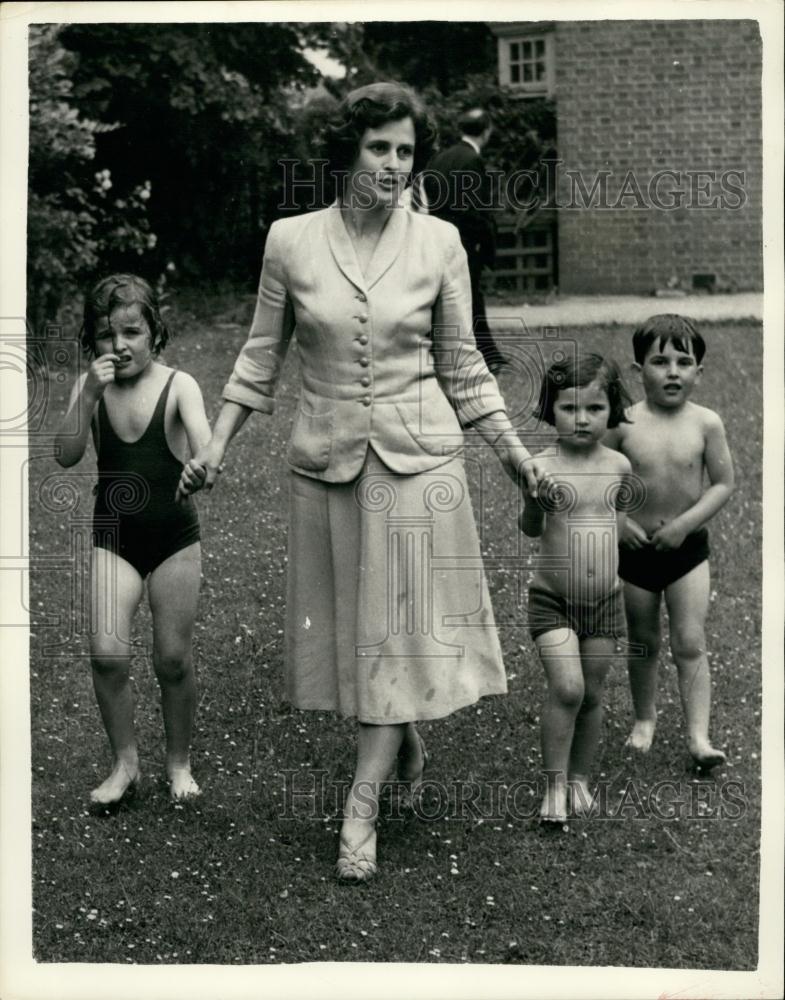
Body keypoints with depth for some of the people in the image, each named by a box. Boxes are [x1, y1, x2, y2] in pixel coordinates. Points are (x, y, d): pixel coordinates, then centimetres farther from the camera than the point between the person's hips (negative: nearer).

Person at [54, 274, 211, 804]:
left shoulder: (177, 386, -10)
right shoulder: (90, 386, -2)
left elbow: (205, 451, -25)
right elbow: (66, 457, -12)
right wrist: (89, 395, -23)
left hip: (174, 537, -2)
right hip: (113, 537, 2)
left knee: (174, 658, 3)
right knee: (107, 652, -9)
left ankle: (179, 762, 24)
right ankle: (125, 762, 9)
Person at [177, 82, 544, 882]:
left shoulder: (439, 244, -2)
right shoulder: (291, 240, -2)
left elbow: (462, 366, 5)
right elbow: (261, 355, 6)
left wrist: (512, 451, 2)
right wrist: (216, 445, 1)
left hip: (418, 456, -1)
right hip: (326, 456, 1)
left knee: (402, 626, -4)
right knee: (347, 621, 10)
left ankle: (360, 809, 0)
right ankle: (405, 740, 36)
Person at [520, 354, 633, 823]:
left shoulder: (618, 466, 0)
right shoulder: (544, 468, -12)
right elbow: (530, 529, -13)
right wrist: (535, 500, -29)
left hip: (605, 600, 4)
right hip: (552, 599, -4)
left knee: (593, 694, 11)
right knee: (566, 688, -15)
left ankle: (580, 778, 28)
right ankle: (555, 784, 1)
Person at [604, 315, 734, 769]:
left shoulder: (706, 424, -8)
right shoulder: (625, 424, -8)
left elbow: (724, 484, -5)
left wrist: (686, 523, -15)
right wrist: (618, 520, -13)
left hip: (688, 549, -1)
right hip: (635, 549, 1)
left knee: (690, 643, -4)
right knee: (644, 641, 15)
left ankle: (699, 735, -2)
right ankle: (645, 717, 34)